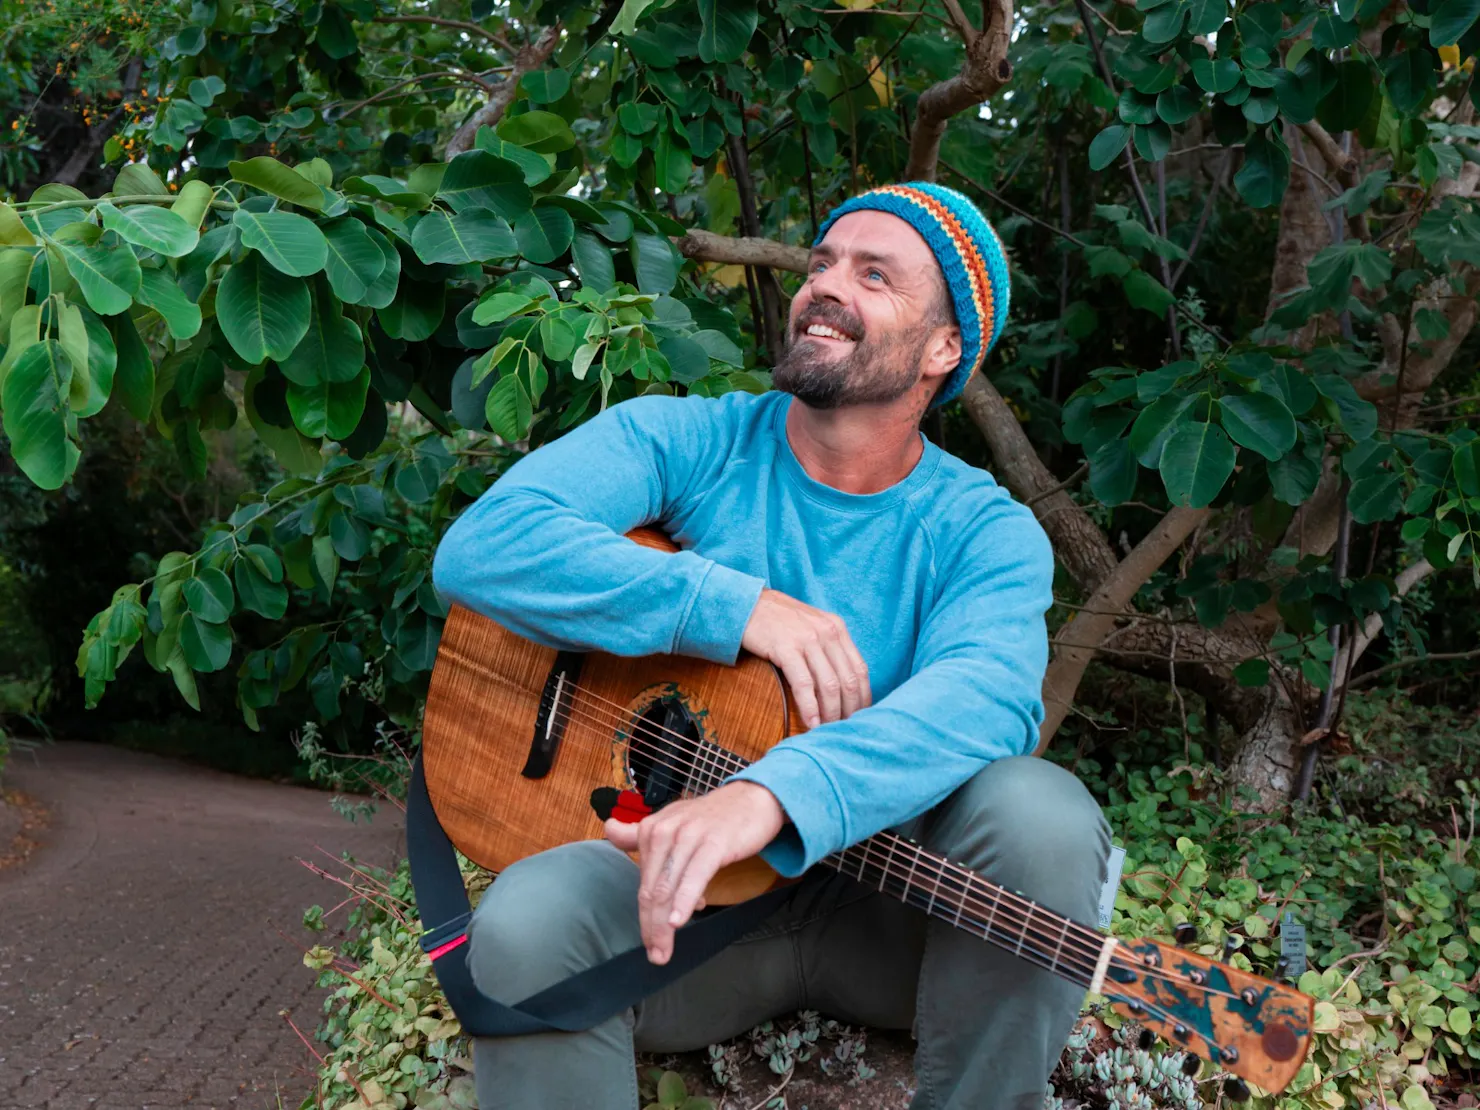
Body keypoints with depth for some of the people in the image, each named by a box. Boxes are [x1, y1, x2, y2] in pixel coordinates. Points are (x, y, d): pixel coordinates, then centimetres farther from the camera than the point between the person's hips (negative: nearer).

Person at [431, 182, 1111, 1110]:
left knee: (1044, 813, -29)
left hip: (895, 897, 1)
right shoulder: (684, 442, -4)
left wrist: (771, 794, -48)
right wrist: (738, 607, -26)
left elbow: (984, 695, -29)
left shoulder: (984, 532, -6)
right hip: (672, 869, 0)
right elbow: (482, 547, -19)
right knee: (524, 925, -32)